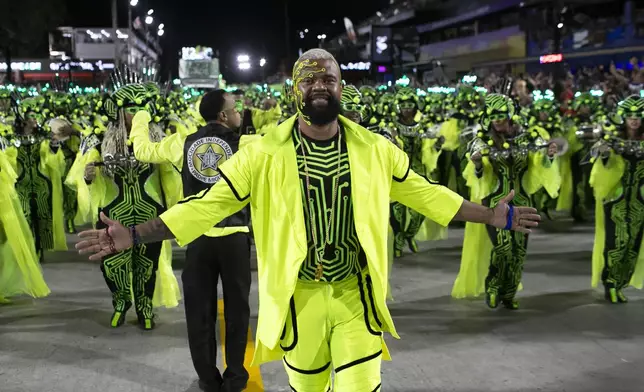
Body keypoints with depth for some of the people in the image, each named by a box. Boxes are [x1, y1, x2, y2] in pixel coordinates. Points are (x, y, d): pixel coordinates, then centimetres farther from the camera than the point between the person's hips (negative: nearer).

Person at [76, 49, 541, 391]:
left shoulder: (375, 149, -3)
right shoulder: (264, 154, -10)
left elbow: (423, 192, 7)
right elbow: (209, 204, -9)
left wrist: (492, 215, 7)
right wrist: (133, 235, -18)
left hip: (357, 295, 1)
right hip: (297, 297, 0)